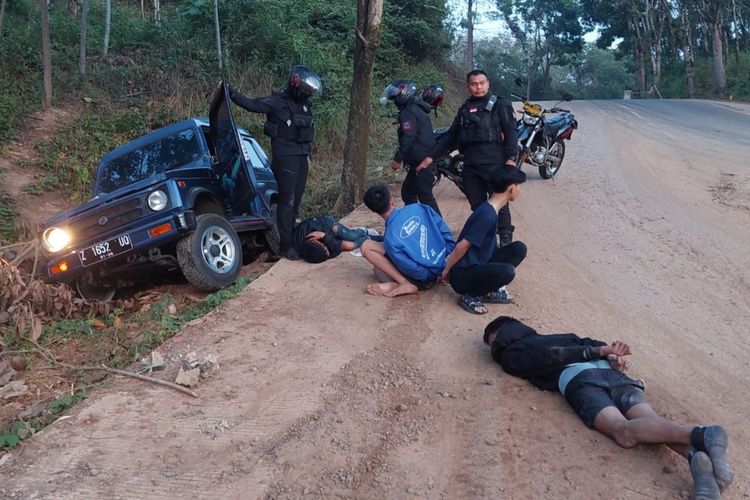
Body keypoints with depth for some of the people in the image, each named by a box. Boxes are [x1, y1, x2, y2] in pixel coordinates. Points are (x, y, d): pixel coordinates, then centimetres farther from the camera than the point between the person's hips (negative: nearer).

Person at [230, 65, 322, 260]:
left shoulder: (304, 105, 16)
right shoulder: (277, 102, -6)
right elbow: (252, 105, -14)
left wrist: (308, 155, 21)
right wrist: (232, 93, -27)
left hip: (302, 158, 7)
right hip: (285, 158, -7)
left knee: (296, 201, 8)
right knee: (287, 201, -8)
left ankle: (292, 238, 15)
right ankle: (285, 246, -6)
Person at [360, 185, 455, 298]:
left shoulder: (390, 238, -22)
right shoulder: (418, 208, -7)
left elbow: (413, 269, -20)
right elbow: (445, 232, -3)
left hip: (425, 278, -7)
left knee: (367, 247, -11)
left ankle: (405, 284, -13)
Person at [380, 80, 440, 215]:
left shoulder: (408, 112, -13)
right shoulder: (417, 109, 18)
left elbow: (407, 138, -22)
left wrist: (397, 158, -15)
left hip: (421, 162, -10)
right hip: (426, 159, 10)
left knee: (425, 196, -9)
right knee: (407, 192, 18)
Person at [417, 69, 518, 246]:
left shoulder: (500, 104, 5)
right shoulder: (464, 109, 20)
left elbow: (510, 132, -4)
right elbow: (450, 136, 22)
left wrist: (511, 157, -17)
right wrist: (431, 157, 16)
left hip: (494, 163, -5)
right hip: (470, 165, 5)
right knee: (477, 205, 9)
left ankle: (505, 239, 4)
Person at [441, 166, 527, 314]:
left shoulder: (489, 210, 7)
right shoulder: (487, 215, -23)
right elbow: (462, 246, -21)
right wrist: (446, 271, -10)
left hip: (477, 267, 9)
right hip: (463, 275, -9)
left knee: (519, 248, 0)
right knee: (507, 272, -32)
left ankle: (491, 289, 5)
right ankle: (470, 296, -9)